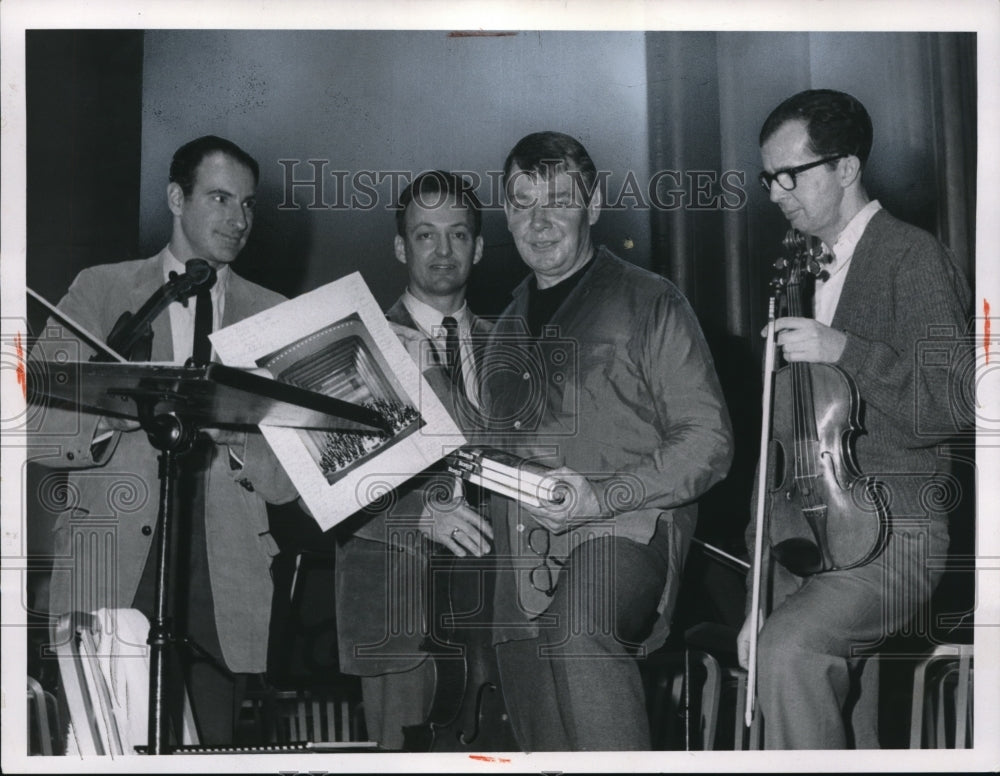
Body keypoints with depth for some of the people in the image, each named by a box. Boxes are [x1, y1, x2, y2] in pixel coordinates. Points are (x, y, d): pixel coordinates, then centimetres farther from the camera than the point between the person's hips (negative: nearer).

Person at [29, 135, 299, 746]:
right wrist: (112, 416, -15)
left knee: (212, 748, -4)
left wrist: (236, 438, -12)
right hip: (111, 574, -1)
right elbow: (37, 429, 3)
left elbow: (292, 479, 8)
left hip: (226, 583, 1)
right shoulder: (100, 290, 11)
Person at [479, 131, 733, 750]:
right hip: (522, 559, 6)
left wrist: (604, 497, -15)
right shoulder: (508, 326, 23)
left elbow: (708, 442, -2)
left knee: (577, 628, -37)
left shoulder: (649, 302, 4)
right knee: (547, 747, 2)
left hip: (626, 531, -6)